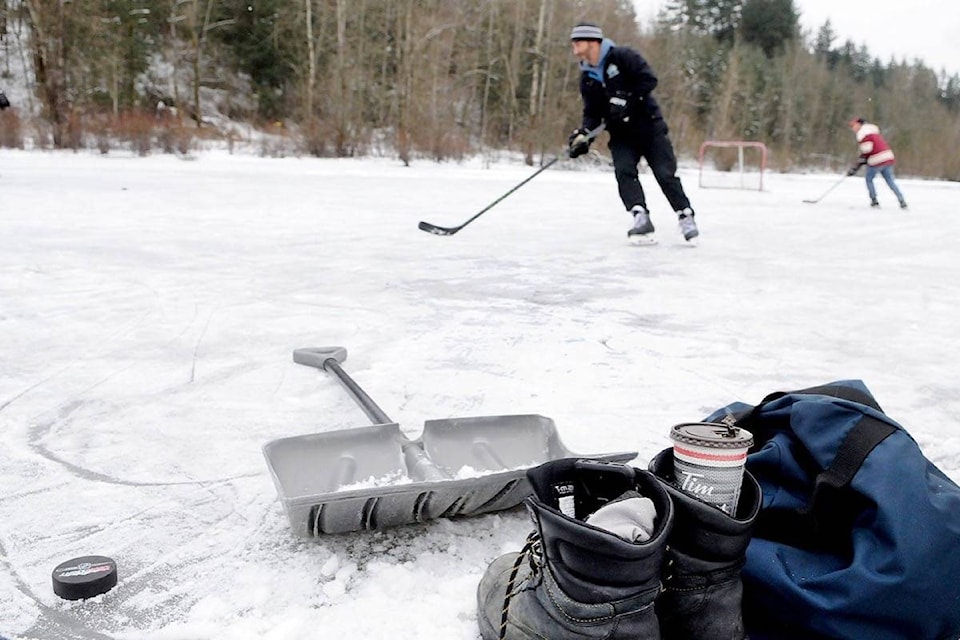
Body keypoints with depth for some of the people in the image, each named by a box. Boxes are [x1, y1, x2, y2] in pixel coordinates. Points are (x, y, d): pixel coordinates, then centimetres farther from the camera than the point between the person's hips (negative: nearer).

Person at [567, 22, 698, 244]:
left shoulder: (622, 56, -10)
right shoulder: (587, 78, 7)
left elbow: (649, 79, -18)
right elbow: (592, 113, 6)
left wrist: (627, 99, -25)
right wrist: (583, 135, -11)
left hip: (649, 125, -5)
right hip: (621, 134, 5)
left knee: (665, 174, -6)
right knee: (623, 171, -19)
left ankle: (685, 216, 7)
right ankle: (641, 217, -21)